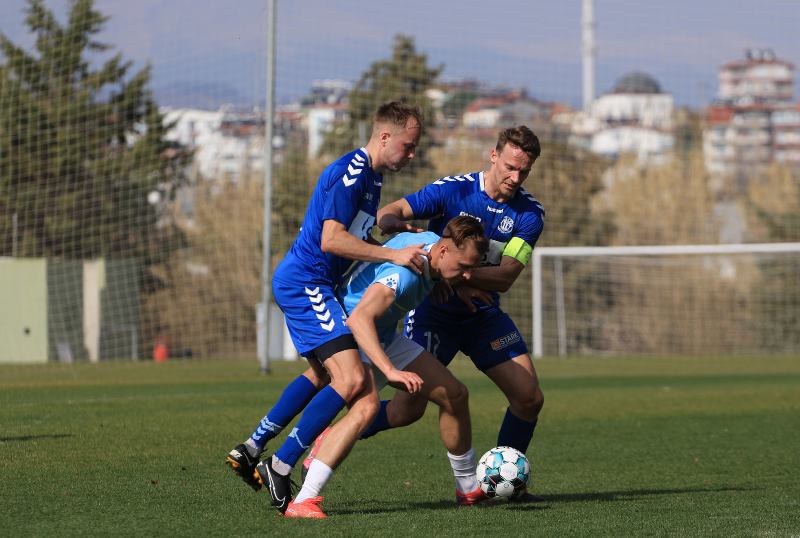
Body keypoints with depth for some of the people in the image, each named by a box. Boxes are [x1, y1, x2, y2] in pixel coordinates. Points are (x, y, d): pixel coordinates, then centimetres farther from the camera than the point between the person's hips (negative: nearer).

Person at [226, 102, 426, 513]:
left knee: (321, 375, 25)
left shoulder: (370, 175, 14)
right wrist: (394, 255, -26)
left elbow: (357, 239, 22)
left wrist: (408, 254, 11)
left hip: (302, 284, 11)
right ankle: (279, 468, -12)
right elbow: (332, 239, -27)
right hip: (305, 283, -11)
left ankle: (250, 451, 31)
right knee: (351, 380, -17)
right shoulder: (350, 172, -18)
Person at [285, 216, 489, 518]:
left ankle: (469, 487, 29)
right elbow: (359, 318, -47)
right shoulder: (403, 273, -35)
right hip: (352, 336, -10)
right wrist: (391, 371, -55)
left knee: (454, 394, 10)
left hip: (385, 338, 10)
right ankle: (302, 501, -40)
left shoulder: (433, 241, -6)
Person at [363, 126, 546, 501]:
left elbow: (505, 277, -18)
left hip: (483, 315, 4)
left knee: (530, 399, -5)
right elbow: (387, 214, -19)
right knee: (409, 409, -9)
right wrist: (397, 223, -42)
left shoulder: (529, 214, -9)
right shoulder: (453, 190, -17)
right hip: (433, 311, -4)